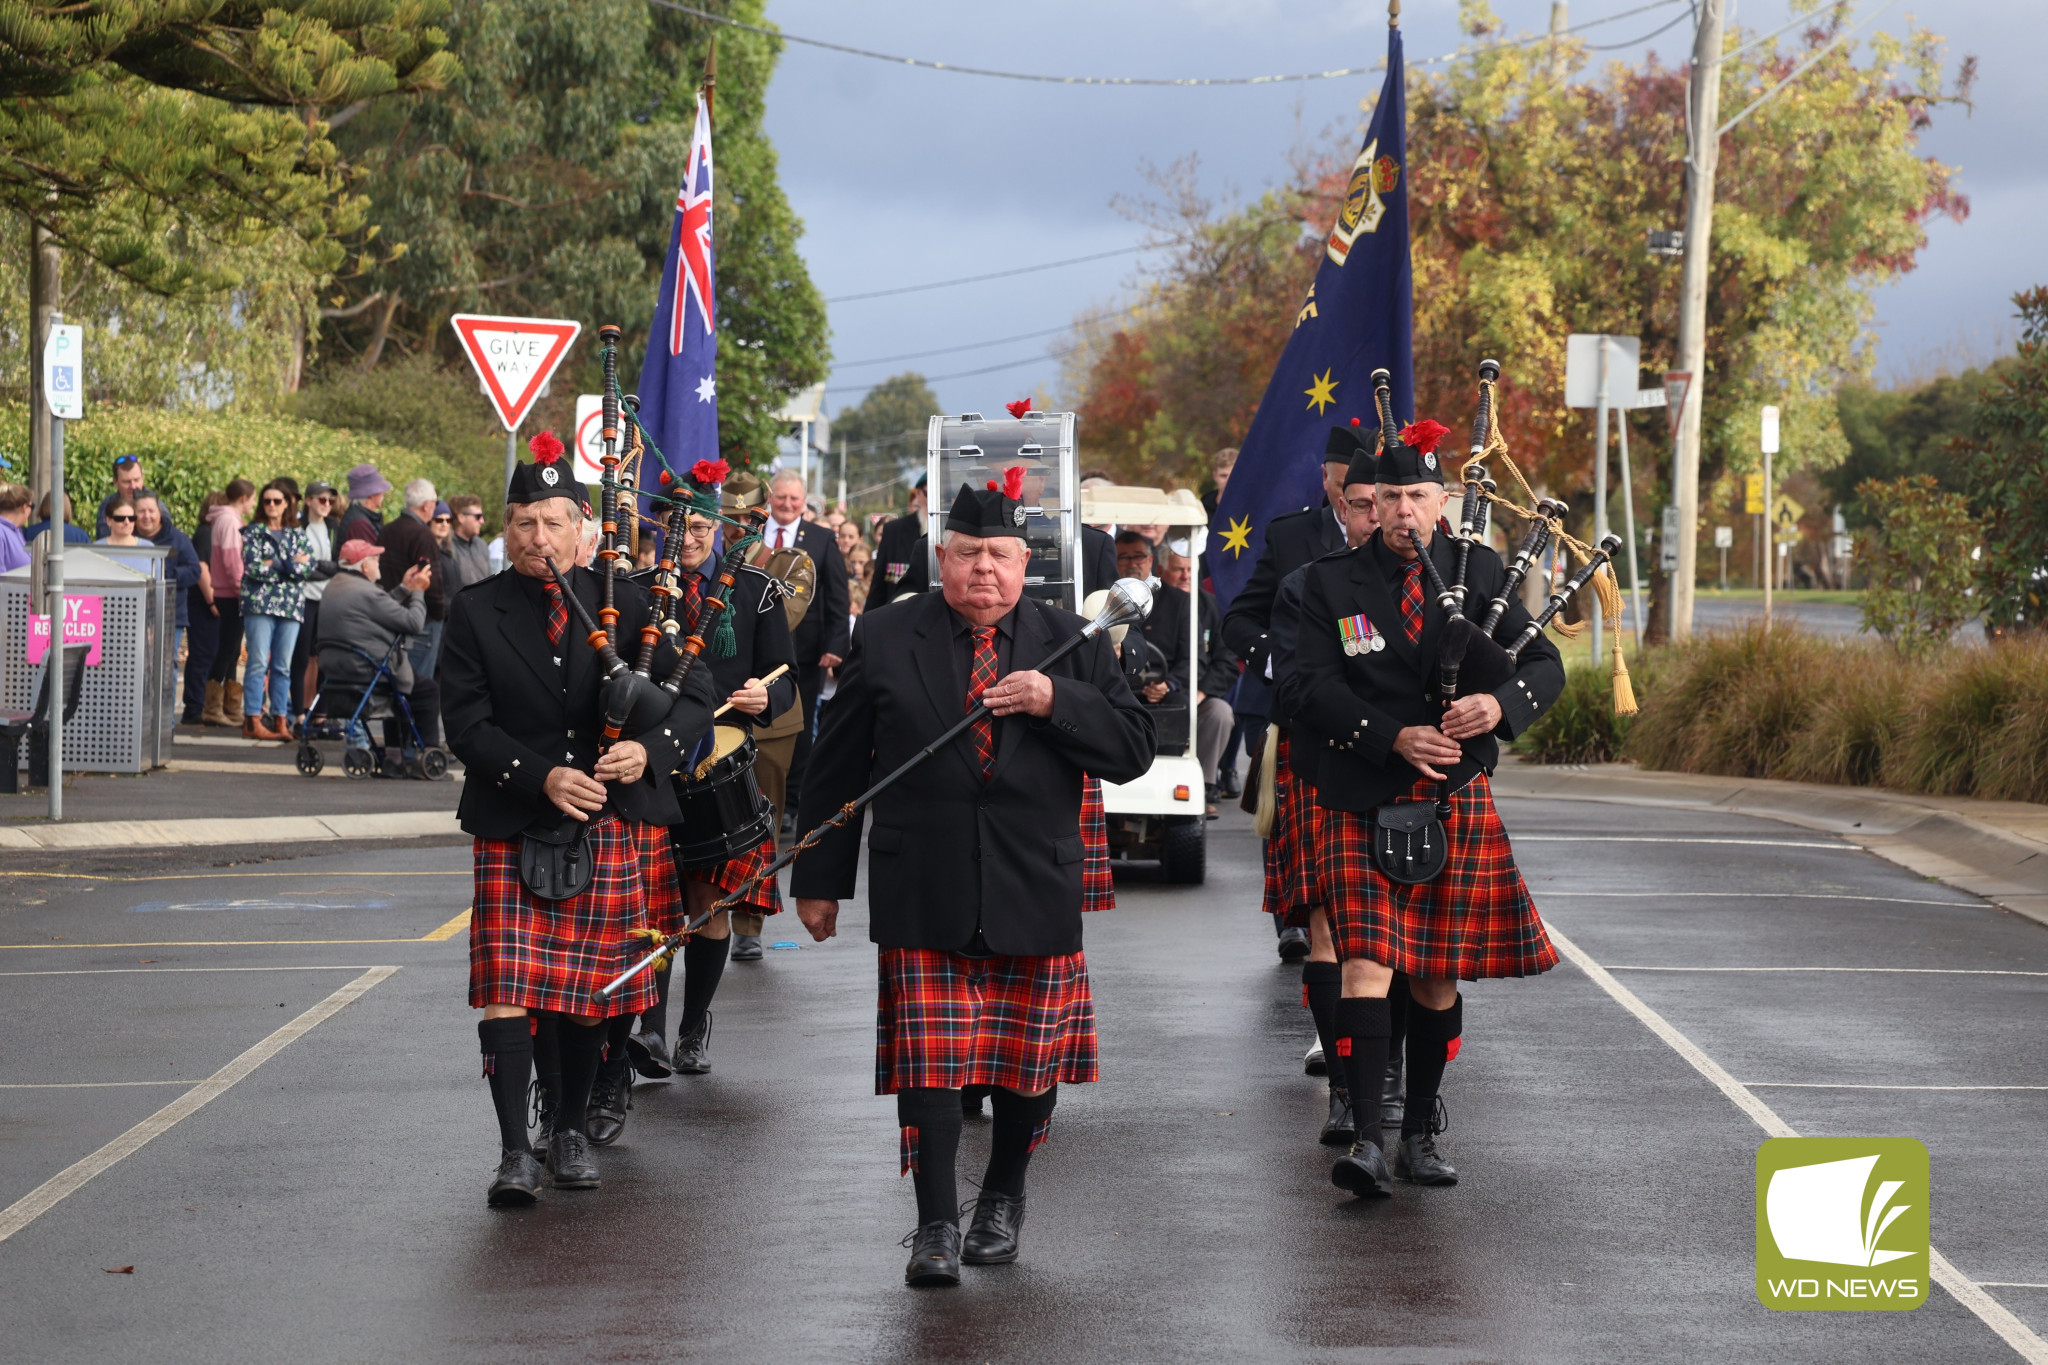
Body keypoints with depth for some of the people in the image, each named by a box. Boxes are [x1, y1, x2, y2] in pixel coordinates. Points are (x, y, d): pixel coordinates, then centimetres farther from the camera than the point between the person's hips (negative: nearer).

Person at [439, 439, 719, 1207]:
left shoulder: (623, 606, 5)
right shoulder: (476, 613, 1)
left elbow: (693, 696, 4)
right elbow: (467, 725, -5)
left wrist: (649, 749, -15)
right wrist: (541, 776, -19)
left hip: (610, 833, 2)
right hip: (515, 830, -2)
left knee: (589, 988, 9)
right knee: (507, 990, -10)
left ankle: (572, 1130, 27)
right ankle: (515, 1152, -5)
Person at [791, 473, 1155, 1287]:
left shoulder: (1070, 643, 7)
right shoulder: (885, 639, 5)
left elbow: (1133, 749, 1)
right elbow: (837, 768, 8)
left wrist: (1056, 702, -15)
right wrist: (820, 878, 8)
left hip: (1036, 888, 1)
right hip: (922, 894, -1)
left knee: (1031, 1059, 8)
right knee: (928, 1058, -7)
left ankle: (1003, 1199, 29)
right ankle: (937, 1225, -1)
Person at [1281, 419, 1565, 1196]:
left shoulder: (1480, 574, 6)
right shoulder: (1333, 584, 3)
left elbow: (1545, 666, 3)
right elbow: (1312, 686, -6)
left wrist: (1499, 705, -19)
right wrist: (1394, 737, -18)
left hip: (1456, 801, 2)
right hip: (1364, 804, -2)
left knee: (1438, 978, 10)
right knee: (1366, 965, -14)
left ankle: (1421, 1133, 23)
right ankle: (1368, 1140, -18)